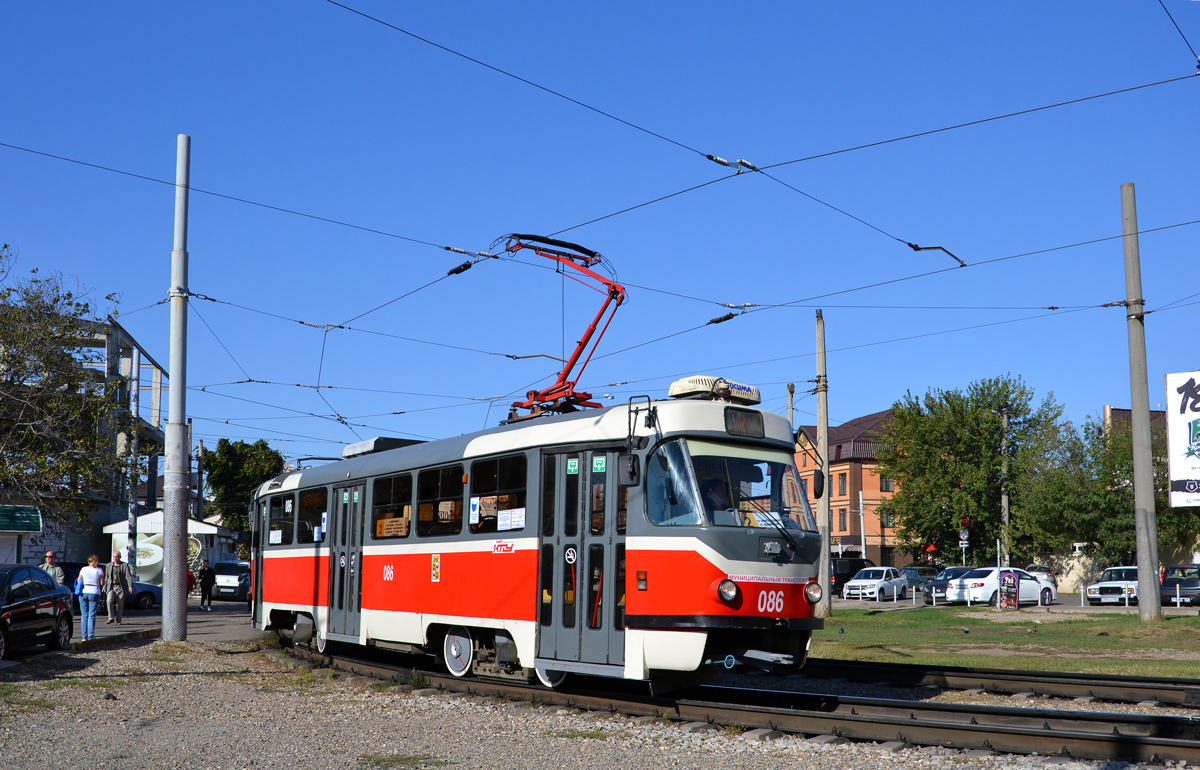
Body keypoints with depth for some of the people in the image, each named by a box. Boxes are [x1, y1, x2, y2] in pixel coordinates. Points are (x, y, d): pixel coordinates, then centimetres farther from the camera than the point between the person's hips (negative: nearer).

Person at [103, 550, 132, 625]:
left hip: (120, 588, -2)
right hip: (111, 587, 2)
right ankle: (111, 618, -15)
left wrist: (130, 586, -21)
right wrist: (105, 587, 18)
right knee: (109, 601, -20)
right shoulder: (109, 566, 13)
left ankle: (118, 620, 8)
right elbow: (106, 577, 21)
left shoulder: (125, 565, 1)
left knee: (120, 605, 0)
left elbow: (129, 576, -8)